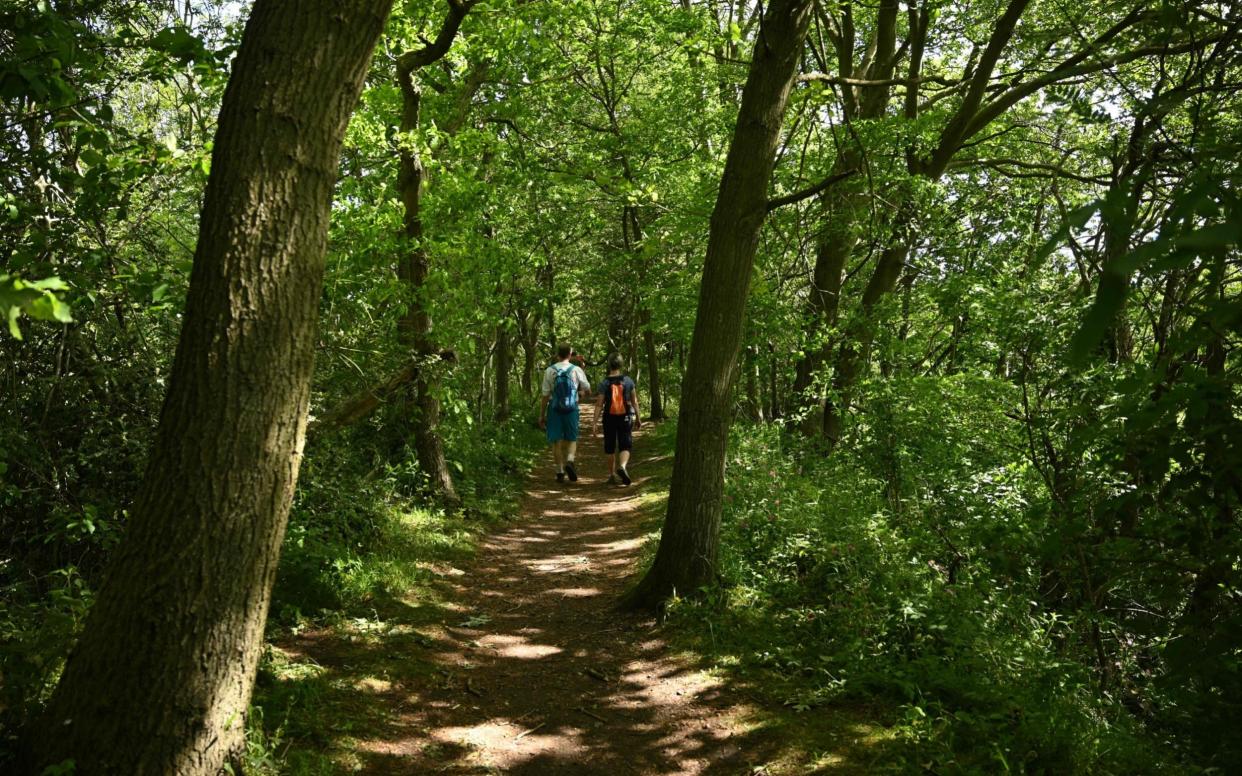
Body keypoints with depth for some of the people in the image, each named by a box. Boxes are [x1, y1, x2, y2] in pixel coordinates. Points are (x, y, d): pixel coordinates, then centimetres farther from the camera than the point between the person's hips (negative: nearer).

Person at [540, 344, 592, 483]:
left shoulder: (549, 371, -3)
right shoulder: (577, 370, -2)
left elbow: (546, 395, -4)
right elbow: (588, 392, 6)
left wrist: (542, 415, 3)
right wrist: (580, 391, 29)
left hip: (554, 409, 0)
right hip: (571, 409, 0)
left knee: (556, 441, 9)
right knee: (571, 439, 14)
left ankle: (560, 471, 9)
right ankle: (569, 461, -11)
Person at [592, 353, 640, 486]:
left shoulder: (604, 383, -8)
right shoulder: (628, 381, -3)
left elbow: (599, 404, -10)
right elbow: (634, 401, 2)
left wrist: (595, 422, -7)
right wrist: (637, 418, 11)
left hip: (609, 418, 0)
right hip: (625, 418, 0)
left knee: (610, 448, 12)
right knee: (625, 445, 3)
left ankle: (612, 475, 18)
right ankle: (622, 466, -25)